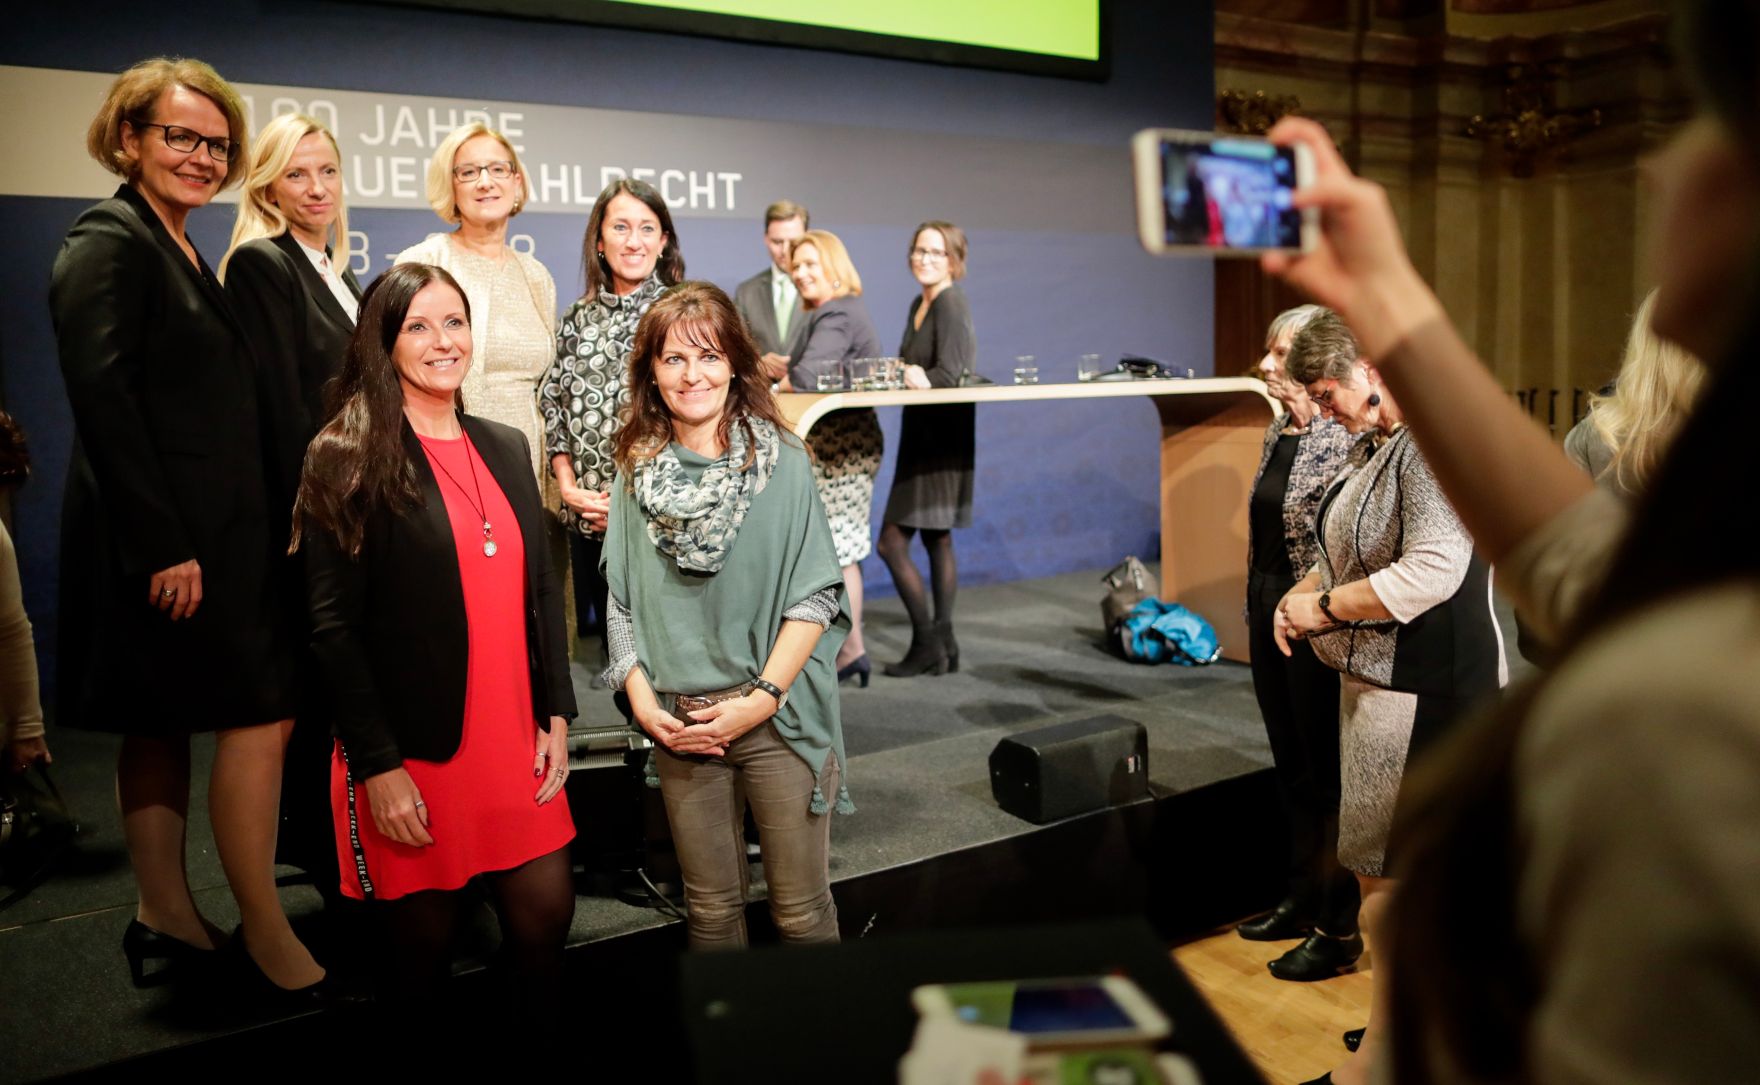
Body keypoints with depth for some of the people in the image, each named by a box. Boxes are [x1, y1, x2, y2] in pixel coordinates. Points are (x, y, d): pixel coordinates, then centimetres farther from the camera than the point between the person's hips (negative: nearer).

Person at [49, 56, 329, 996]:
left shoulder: (178, 251, 19)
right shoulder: (108, 241, -10)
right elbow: (101, 399, -19)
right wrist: (163, 547, -23)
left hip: (204, 532, 9)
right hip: (168, 540, -9)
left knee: (162, 722, 13)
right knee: (261, 715, -8)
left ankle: (167, 919, 23)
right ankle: (265, 931, 2)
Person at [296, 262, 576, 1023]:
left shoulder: (506, 447, 11)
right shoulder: (348, 458, -6)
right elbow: (334, 626, -11)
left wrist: (557, 714, 6)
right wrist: (377, 765, -15)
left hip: (514, 745, 5)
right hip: (413, 758, -5)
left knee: (546, 920, 8)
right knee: (425, 948, 9)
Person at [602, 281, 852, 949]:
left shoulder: (781, 461, -4)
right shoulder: (636, 472, 5)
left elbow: (815, 595, -6)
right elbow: (621, 601, 9)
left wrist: (761, 699, -13)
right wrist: (642, 700, -3)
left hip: (778, 719, -2)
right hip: (679, 727, 3)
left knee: (802, 911, 6)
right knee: (711, 909, 14)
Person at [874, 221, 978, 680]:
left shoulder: (951, 304, -13)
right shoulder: (919, 304, 15)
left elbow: (950, 373, -20)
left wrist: (922, 379, -33)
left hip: (942, 435, -10)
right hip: (923, 434, 10)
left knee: (892, 541, -10)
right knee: (937, 539, 11)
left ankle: (927, 643, -1)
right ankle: (943, 643, 18)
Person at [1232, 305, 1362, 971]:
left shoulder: (1343, 439, -17)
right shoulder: (1277, 432, 10)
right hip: (1269, 613, 9)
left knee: (1325, 773, 2)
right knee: (1290, 765, 18)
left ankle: (1338, 927, 16)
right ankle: (1300, 899, 33)